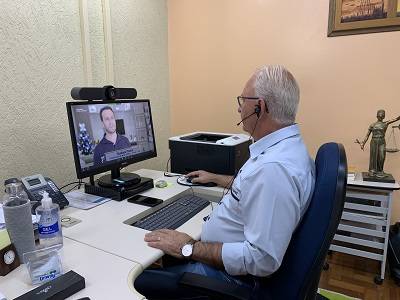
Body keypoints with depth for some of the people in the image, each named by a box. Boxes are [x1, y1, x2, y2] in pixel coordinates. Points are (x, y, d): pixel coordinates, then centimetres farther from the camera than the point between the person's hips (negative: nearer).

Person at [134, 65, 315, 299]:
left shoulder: (274, 167, -33)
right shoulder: (285, 146, 2)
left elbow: (262, 259, -32)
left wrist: (189, 248, -22)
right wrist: (215, 178, 30)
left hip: (234, 276, -9)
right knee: (160, 253, 20)